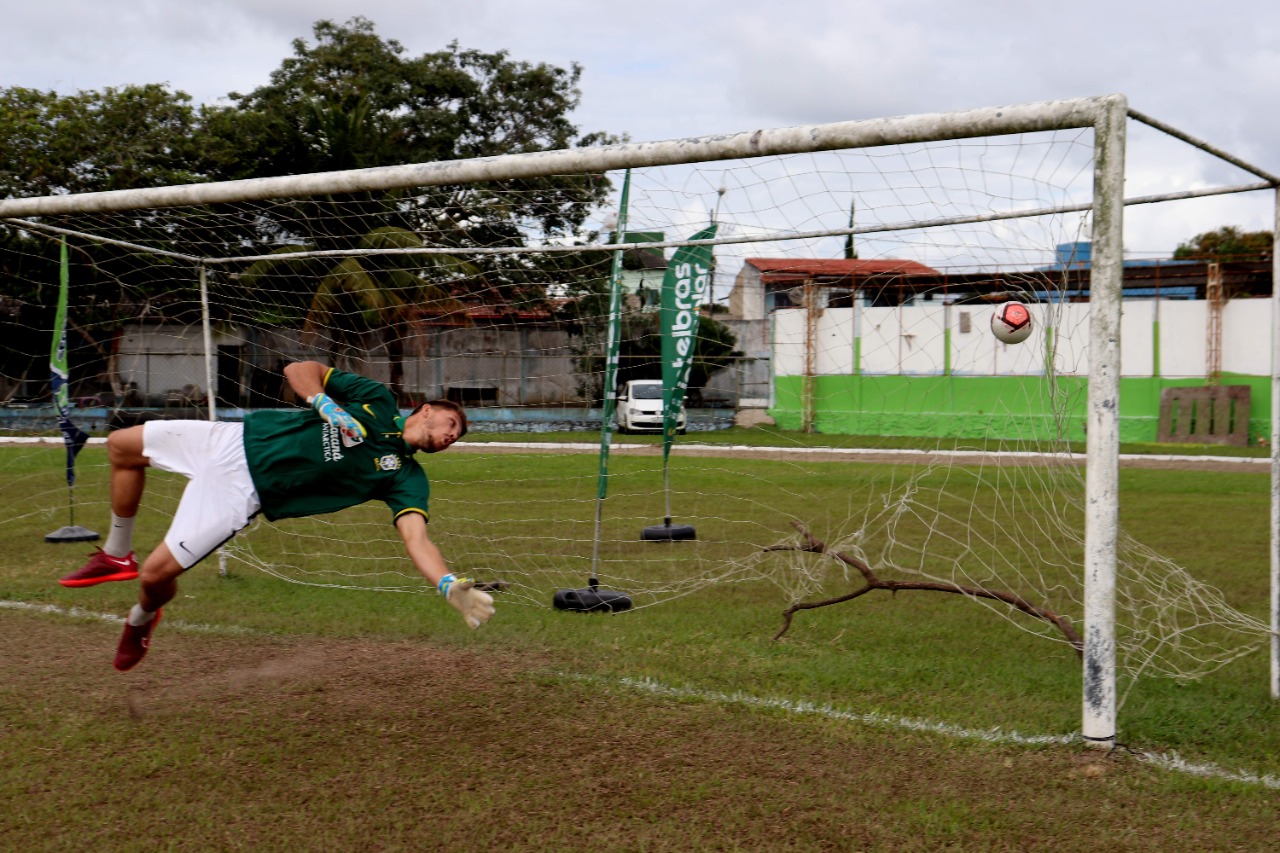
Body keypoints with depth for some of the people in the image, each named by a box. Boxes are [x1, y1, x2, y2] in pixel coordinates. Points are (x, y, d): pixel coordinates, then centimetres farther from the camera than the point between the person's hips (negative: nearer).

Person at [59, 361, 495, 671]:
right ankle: (118, 556, 29)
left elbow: (417, 539, -20)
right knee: (121, 445, 11)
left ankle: (142, 620, 29)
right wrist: (326, 404, -15)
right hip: (237, 439, 4)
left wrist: (452, 586, -37)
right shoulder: (376, 399, 0)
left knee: (157, 573, -10)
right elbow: (299, 369, 5)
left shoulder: (406, 478, -6)